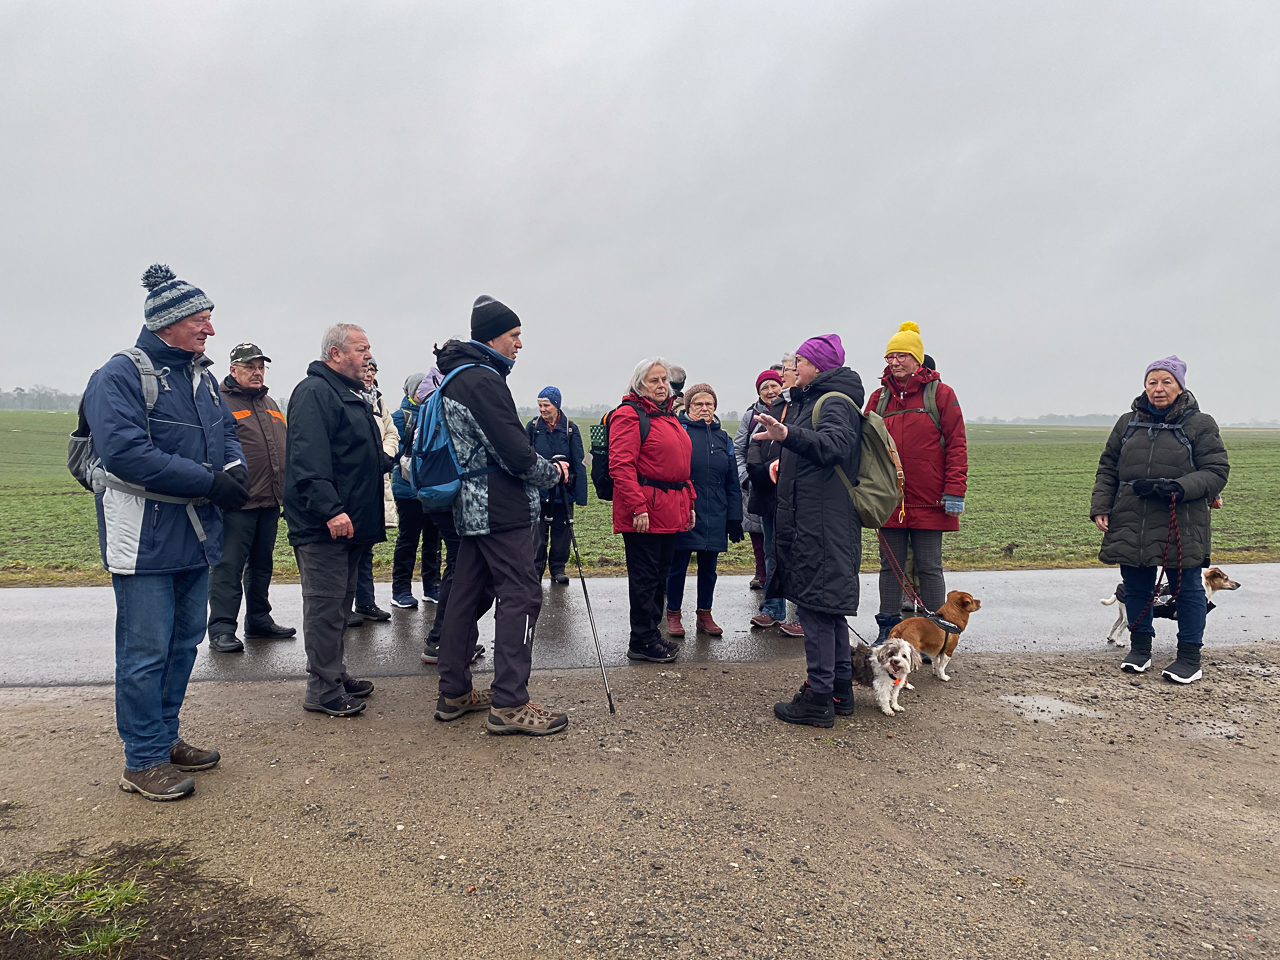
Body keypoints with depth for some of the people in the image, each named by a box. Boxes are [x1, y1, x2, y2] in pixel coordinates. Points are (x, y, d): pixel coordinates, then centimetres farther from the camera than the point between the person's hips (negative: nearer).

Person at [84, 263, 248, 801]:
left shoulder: (201, 376, 13)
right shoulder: (119, 377, -13)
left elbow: (227, 431, 17)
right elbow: (125, 452, -24)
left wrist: (236, 468, -7)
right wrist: (210, 482, -24)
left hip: (195, 534, 9)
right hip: (145, 538, -8)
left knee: (185, 639, 16)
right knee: (146, 650, -1)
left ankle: (164, 738, 32)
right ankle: (144, 762, 13)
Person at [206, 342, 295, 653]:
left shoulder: (270, 404, 19)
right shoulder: (220, 402, -6)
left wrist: (285, 491, 21)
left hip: (269, 501, 8)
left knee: (262, 564, 15)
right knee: (229, 566, -4)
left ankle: (259, 621, 26)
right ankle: (221, 630, 1)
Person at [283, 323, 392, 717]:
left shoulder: (354, 395, 20)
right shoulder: (314, 392, -12)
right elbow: (308, 459, -24)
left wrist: (388, 459, 17)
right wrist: (330, 509, -29)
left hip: (350, 522, 10)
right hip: (322, 525, -10)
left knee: (340, 603, 17)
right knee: (326, 604, -4)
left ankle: (336, 675, 28)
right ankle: (323, 690, 4)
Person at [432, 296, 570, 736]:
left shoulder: (452, 377, 17)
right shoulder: (484, 380, -15)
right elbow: (516, 453, -20)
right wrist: (553, 472, -1)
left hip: (470, 507, 10)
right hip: (502, 509, -10)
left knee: (467, 595, 14)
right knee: (520, 596, -6)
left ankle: (454, 693, 23)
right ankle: (509, 704, -4)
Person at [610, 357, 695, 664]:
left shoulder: (668, 417, 20)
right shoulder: (629, 415, -8)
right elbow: (621, 466, -17)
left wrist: (689, 502, 20)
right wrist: (638, 507, -23)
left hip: (671, 511, 9)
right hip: (644, 513, -9)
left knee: (661, 574, 15)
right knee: (645, 576, -2)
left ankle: (652, 633, 26)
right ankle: (642, 641, 8)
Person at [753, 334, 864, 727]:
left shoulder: (836, 403, -12)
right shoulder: (813, 400, 19)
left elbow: (835, 444, -33)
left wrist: (789, 434, -47)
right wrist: (784, 461, 20)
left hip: (822, 524, -11)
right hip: (812, 520, 11)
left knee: (816, 603, -7)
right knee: (828, 605, 15)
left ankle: (818, 698, -1)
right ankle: (840, 689, 25)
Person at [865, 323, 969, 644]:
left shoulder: (939, 394, 0)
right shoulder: (879, 398, 10)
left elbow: (956, 445, -3)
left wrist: (954, 491, -10)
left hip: (929, 500, -3)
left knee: (929, 568, 4)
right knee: (890, 566, 9)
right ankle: (888, 629, 18)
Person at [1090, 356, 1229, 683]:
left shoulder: (1200, 424, 0)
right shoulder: (1128, 424, 11)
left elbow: (1216, 472, -4)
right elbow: (1107, 470, 13)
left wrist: (1178, 487, -20)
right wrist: (1100, 507, 1)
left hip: (1181, 529, -3)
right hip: (1131, 527, 4)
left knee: (1187, 589, 6)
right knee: (1136, 588, 11)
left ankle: (1189, 656, 18)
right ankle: (1140, 647, 27)